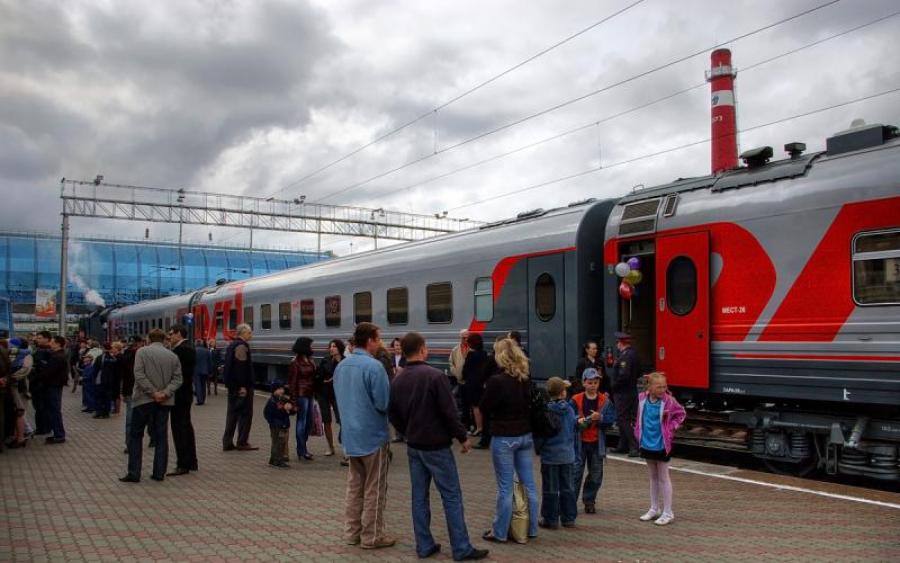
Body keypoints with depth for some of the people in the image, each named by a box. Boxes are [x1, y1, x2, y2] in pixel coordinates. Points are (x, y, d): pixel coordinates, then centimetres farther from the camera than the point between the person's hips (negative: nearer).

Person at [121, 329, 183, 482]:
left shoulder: (142, 352, -4)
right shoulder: (173, 356, 7)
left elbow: (139, 375, -14)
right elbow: (178, 378, -2)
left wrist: (153, 392, -14)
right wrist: (165, 393, -10)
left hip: (144, 400, -3)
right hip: (164, 402, 3)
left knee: (135, 436, 7)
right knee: (161, 437, 9)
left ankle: (134, 473, 5)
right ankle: (159, 473, 9)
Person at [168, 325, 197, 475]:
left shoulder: (181, 350, -17)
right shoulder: (188, 348, 14)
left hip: (179, 394, -11)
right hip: (185, 393, 11)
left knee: (179, 428, -6)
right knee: (186, 426, 16)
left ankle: (183, 464, -3)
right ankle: (191, 462, 23)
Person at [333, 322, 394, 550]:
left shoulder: (341, 366, 6)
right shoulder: (374, 366, -20)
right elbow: (384, 403, -20)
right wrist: (393, 389, -1)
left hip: (350, 435, 7)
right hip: (373, 435, -7)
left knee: (354, 485, 17)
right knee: (374, 489, 4)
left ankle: (352, 531, 24)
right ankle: (371, 536, 12)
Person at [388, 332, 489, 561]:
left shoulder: (397, 381, 3)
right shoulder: (434, 376, -17)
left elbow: (393, 415, 8)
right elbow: (449, 412, -17)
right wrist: (463, 437, -6)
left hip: (413, 446, 6)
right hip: (437, 446, -6)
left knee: (419, 496, 11)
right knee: (452, 496, 0)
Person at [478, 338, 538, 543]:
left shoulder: (496, 381, -18)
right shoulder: (526, 379, 2)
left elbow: (485, 408, -8)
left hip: (504, 438, -6)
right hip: (525, 435, 6)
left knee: (505, 487, 2)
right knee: (529, 484, 12)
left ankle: (500, 532, 13)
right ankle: (532, 528, 23)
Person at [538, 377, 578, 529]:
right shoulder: (569, 409, -3)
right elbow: (574, 430, 8)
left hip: (550, 455, -3)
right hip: (567, 454, 4)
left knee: (550, 489, 5)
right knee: (568, 488, 13)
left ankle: (550, 519, 9)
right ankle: (569, 518, 19)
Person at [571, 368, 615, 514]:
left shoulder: (605, 401, 0)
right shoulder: (576, 400, -4)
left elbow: (611, 419, -4)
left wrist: (600, 418, -21)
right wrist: (578, 422, -23)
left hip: (597, 443, 2)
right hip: (579, 442, -2)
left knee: (596, 474, 10)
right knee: (576, 472, -2)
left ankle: (589, 501, 25)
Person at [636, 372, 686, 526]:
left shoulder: (668, 401, -15)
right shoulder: (642, 398, -4)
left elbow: (681, 413, -1)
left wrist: (672, 427, -10)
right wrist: (638, 434, 6)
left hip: (662, 444, -4)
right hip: (647, 443, 4)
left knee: (663, 478, 3)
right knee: (653, 477, 17)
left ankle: (668, 513, 12)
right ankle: (654, 509, 29)